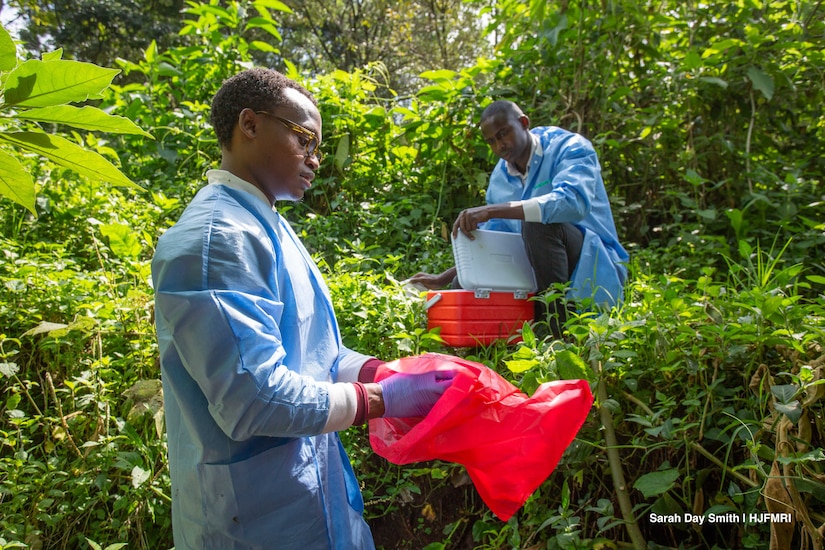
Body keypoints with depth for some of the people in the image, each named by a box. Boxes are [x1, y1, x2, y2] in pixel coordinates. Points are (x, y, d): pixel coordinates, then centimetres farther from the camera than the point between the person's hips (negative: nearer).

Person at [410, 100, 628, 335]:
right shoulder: (500, 178, 9)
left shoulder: (569, 148, -10)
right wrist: (443, 279, 5)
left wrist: (492, 210, -36)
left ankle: (559, 328, -24)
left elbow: (573, 202, -32)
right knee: (463, 284, -4)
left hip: (593, 267, -6)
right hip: (539, 278, 6)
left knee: (539, 223, -32)